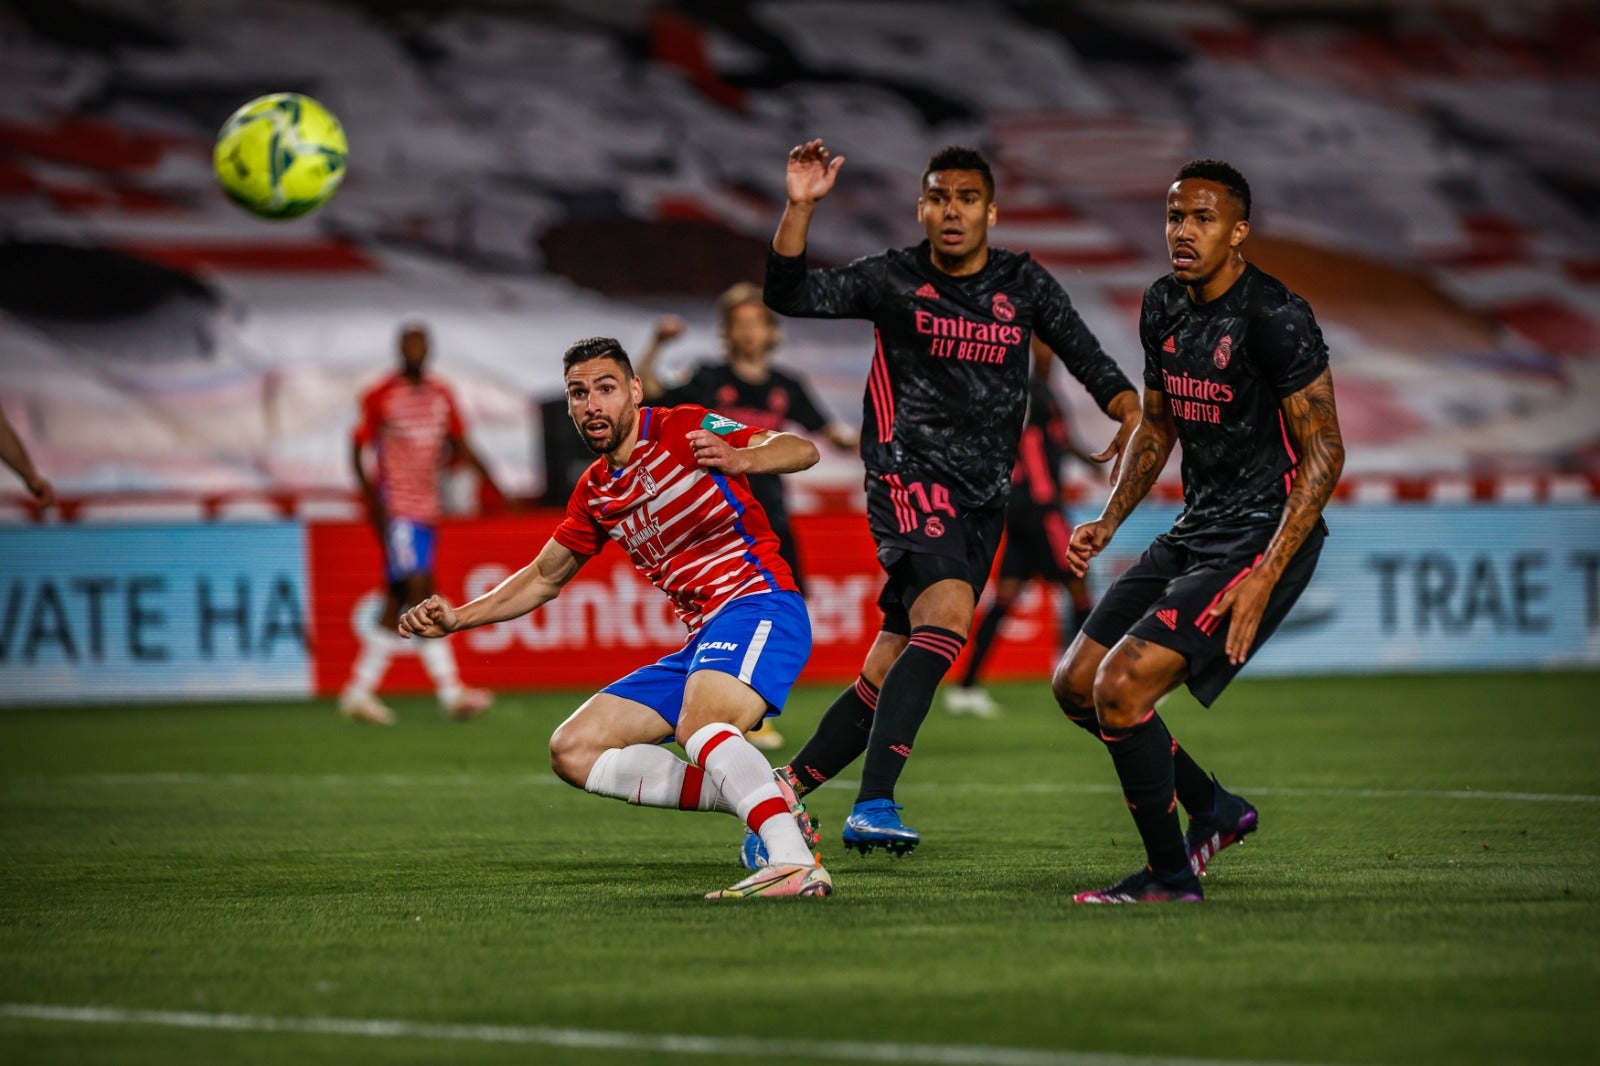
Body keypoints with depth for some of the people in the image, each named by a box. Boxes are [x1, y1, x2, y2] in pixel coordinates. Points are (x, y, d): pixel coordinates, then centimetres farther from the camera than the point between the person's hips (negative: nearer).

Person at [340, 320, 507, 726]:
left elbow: (460, 446, 18)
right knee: (421, 594, -15)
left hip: (426, 509, 7)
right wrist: (373, 499, -17)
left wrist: (498, 490, 10)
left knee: (397, 605, 8)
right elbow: (358, 452, -4)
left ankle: (358, 692, 16)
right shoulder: (380, 397, -6)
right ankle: (450, 692, -20)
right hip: (396, 509, -7)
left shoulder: (441, 396, 11)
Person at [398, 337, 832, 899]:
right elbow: (543, 578, 29)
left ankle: (794, 861, -47)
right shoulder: (595, 493, 16)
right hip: (702, 639, 9)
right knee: (573, 751, 1)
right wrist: (458, 618, 18)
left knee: (698, 726, -37)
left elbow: (804, 450, -12)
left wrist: (738, 459, -33)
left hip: (758, 604, -9)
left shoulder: (684, 429, -4)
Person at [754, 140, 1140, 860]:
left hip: (983, 501, 5)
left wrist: (1131, 413, -13)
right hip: (910, 476, -5)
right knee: (949, 613, -30)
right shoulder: (892, 279, 2)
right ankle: (873, 805, -38)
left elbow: (1085, 354, 7)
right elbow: (790, 296, -6)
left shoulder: (1024, 285, 11)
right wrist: (800, 207, -18)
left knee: (886, 677, 3)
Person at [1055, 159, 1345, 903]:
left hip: (1263, 539, -9)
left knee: (1122, 686, -19)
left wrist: (1264, 578, -22)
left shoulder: (1274, 318, -17)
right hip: (1193, 529, 9)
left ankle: (1170, 876, -4)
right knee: (1076, 683, 9)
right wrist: (1109, 522, 9)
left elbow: (1324, 452, -17)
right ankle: (1213, 810, 25)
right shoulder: (1163, 307, 8)